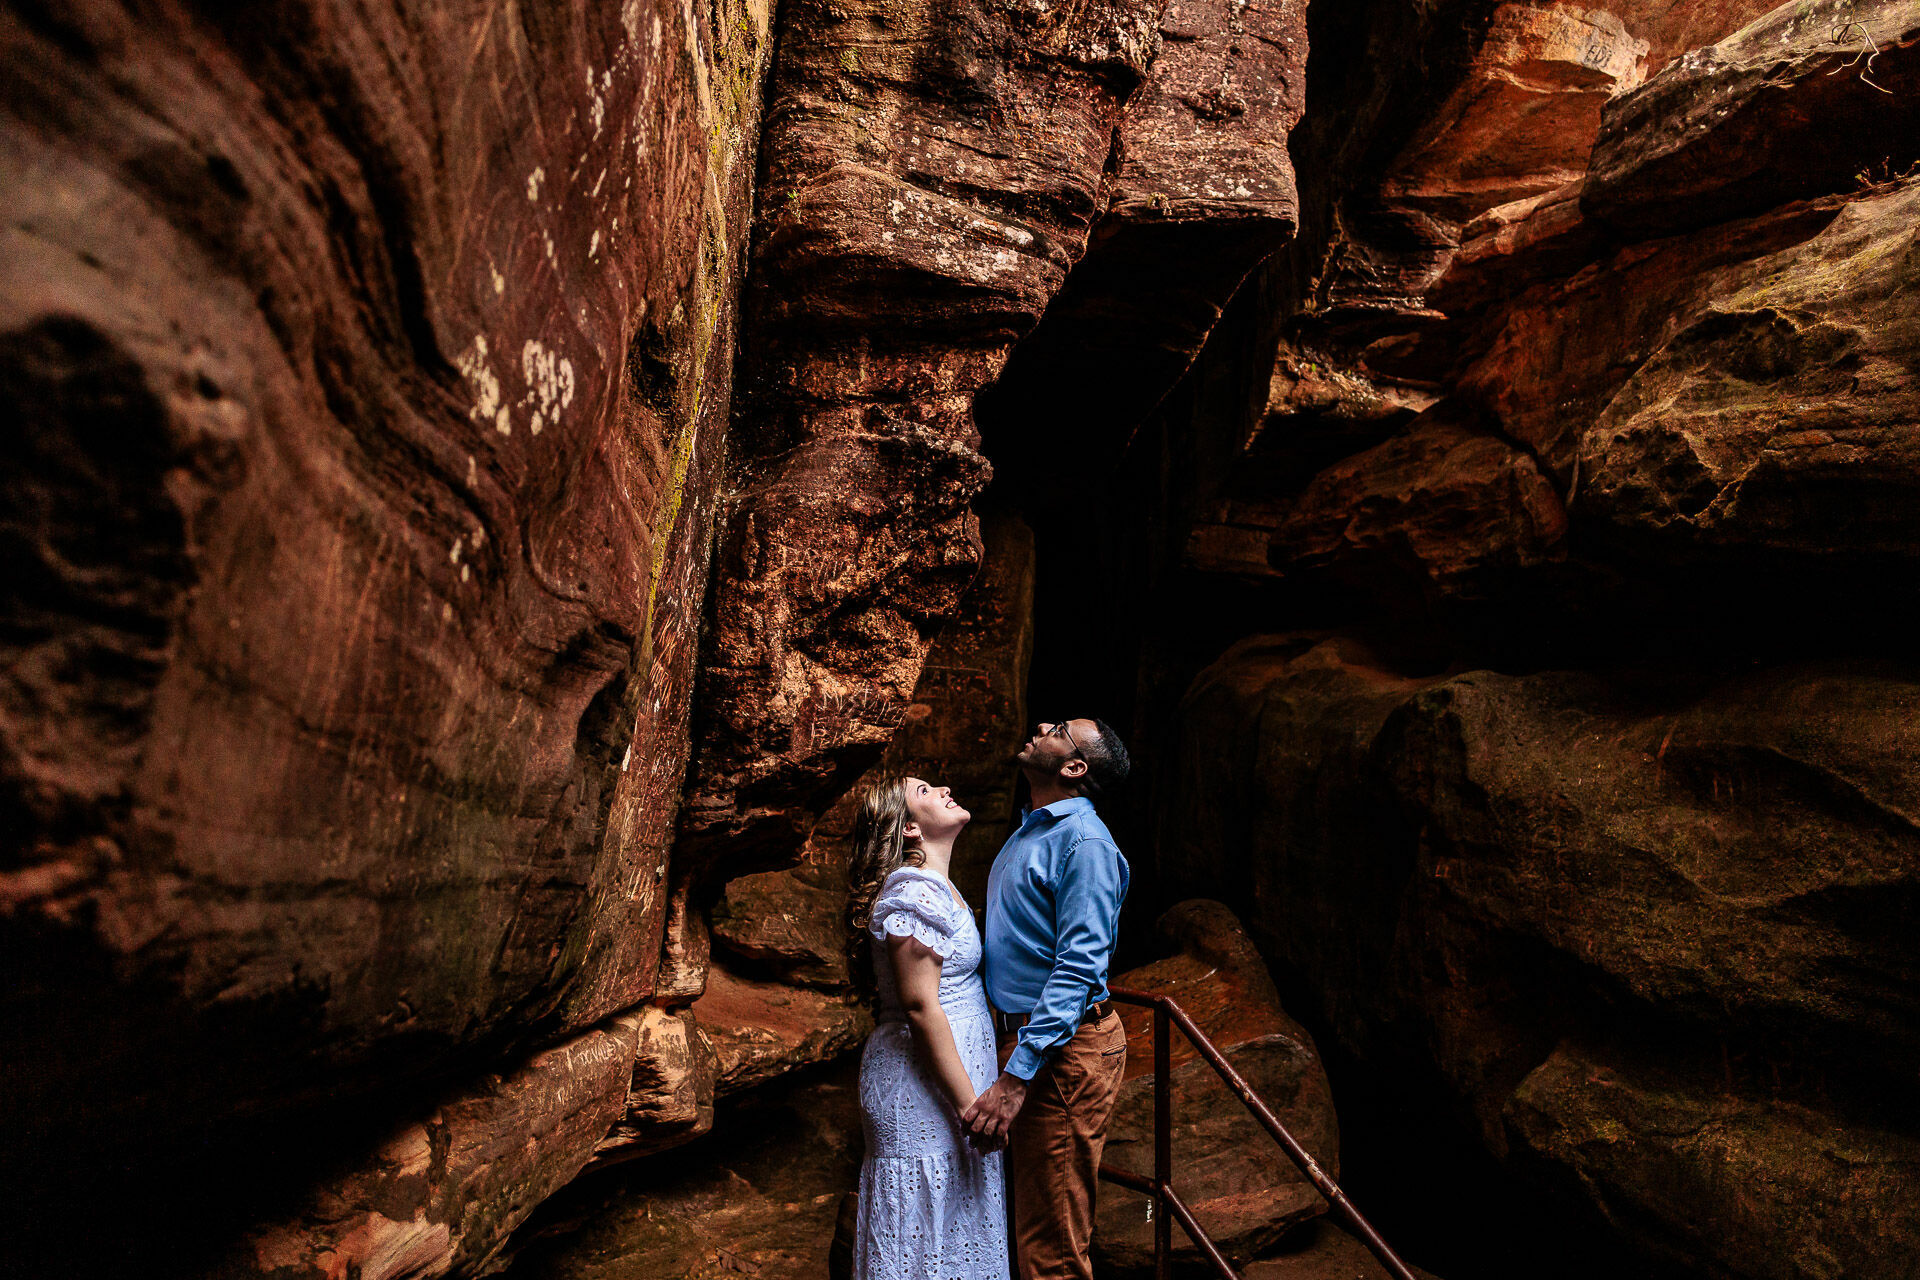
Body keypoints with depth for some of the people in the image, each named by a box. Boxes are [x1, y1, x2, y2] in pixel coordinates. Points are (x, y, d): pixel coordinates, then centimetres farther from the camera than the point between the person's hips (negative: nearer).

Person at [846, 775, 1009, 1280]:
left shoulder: (937, 888, 12)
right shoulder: (914, 893, -20)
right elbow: (921, 1007, -23)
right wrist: (970, 1105, -20)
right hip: (923, 1088, -10)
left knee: (952, 1222, 18)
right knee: (923, 1238, 4)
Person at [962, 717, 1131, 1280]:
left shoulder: (1084, 842, -18)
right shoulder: (1028, 831, 12)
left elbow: (1078, 966, -25)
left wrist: (1015, 1079, -29)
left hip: (1069, 1046, -10)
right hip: (1032, 1037, 10)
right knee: (1032, 1222, 22)